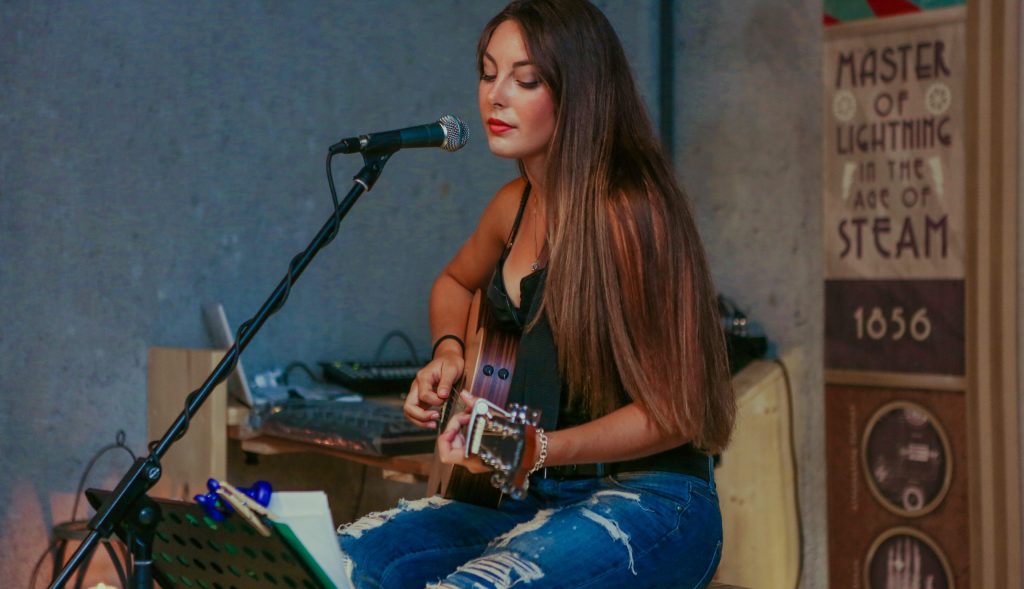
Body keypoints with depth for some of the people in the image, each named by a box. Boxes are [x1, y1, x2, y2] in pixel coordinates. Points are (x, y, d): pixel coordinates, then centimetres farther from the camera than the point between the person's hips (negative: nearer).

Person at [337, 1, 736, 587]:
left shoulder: (627, 212, -17)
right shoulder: (516, 205, 7)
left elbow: (671, 412, -15)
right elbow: (456, 283, 30)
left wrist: (536, 450, -25)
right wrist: (448, 353, 10)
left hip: (646, 501, -7)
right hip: (537, 497, 7)